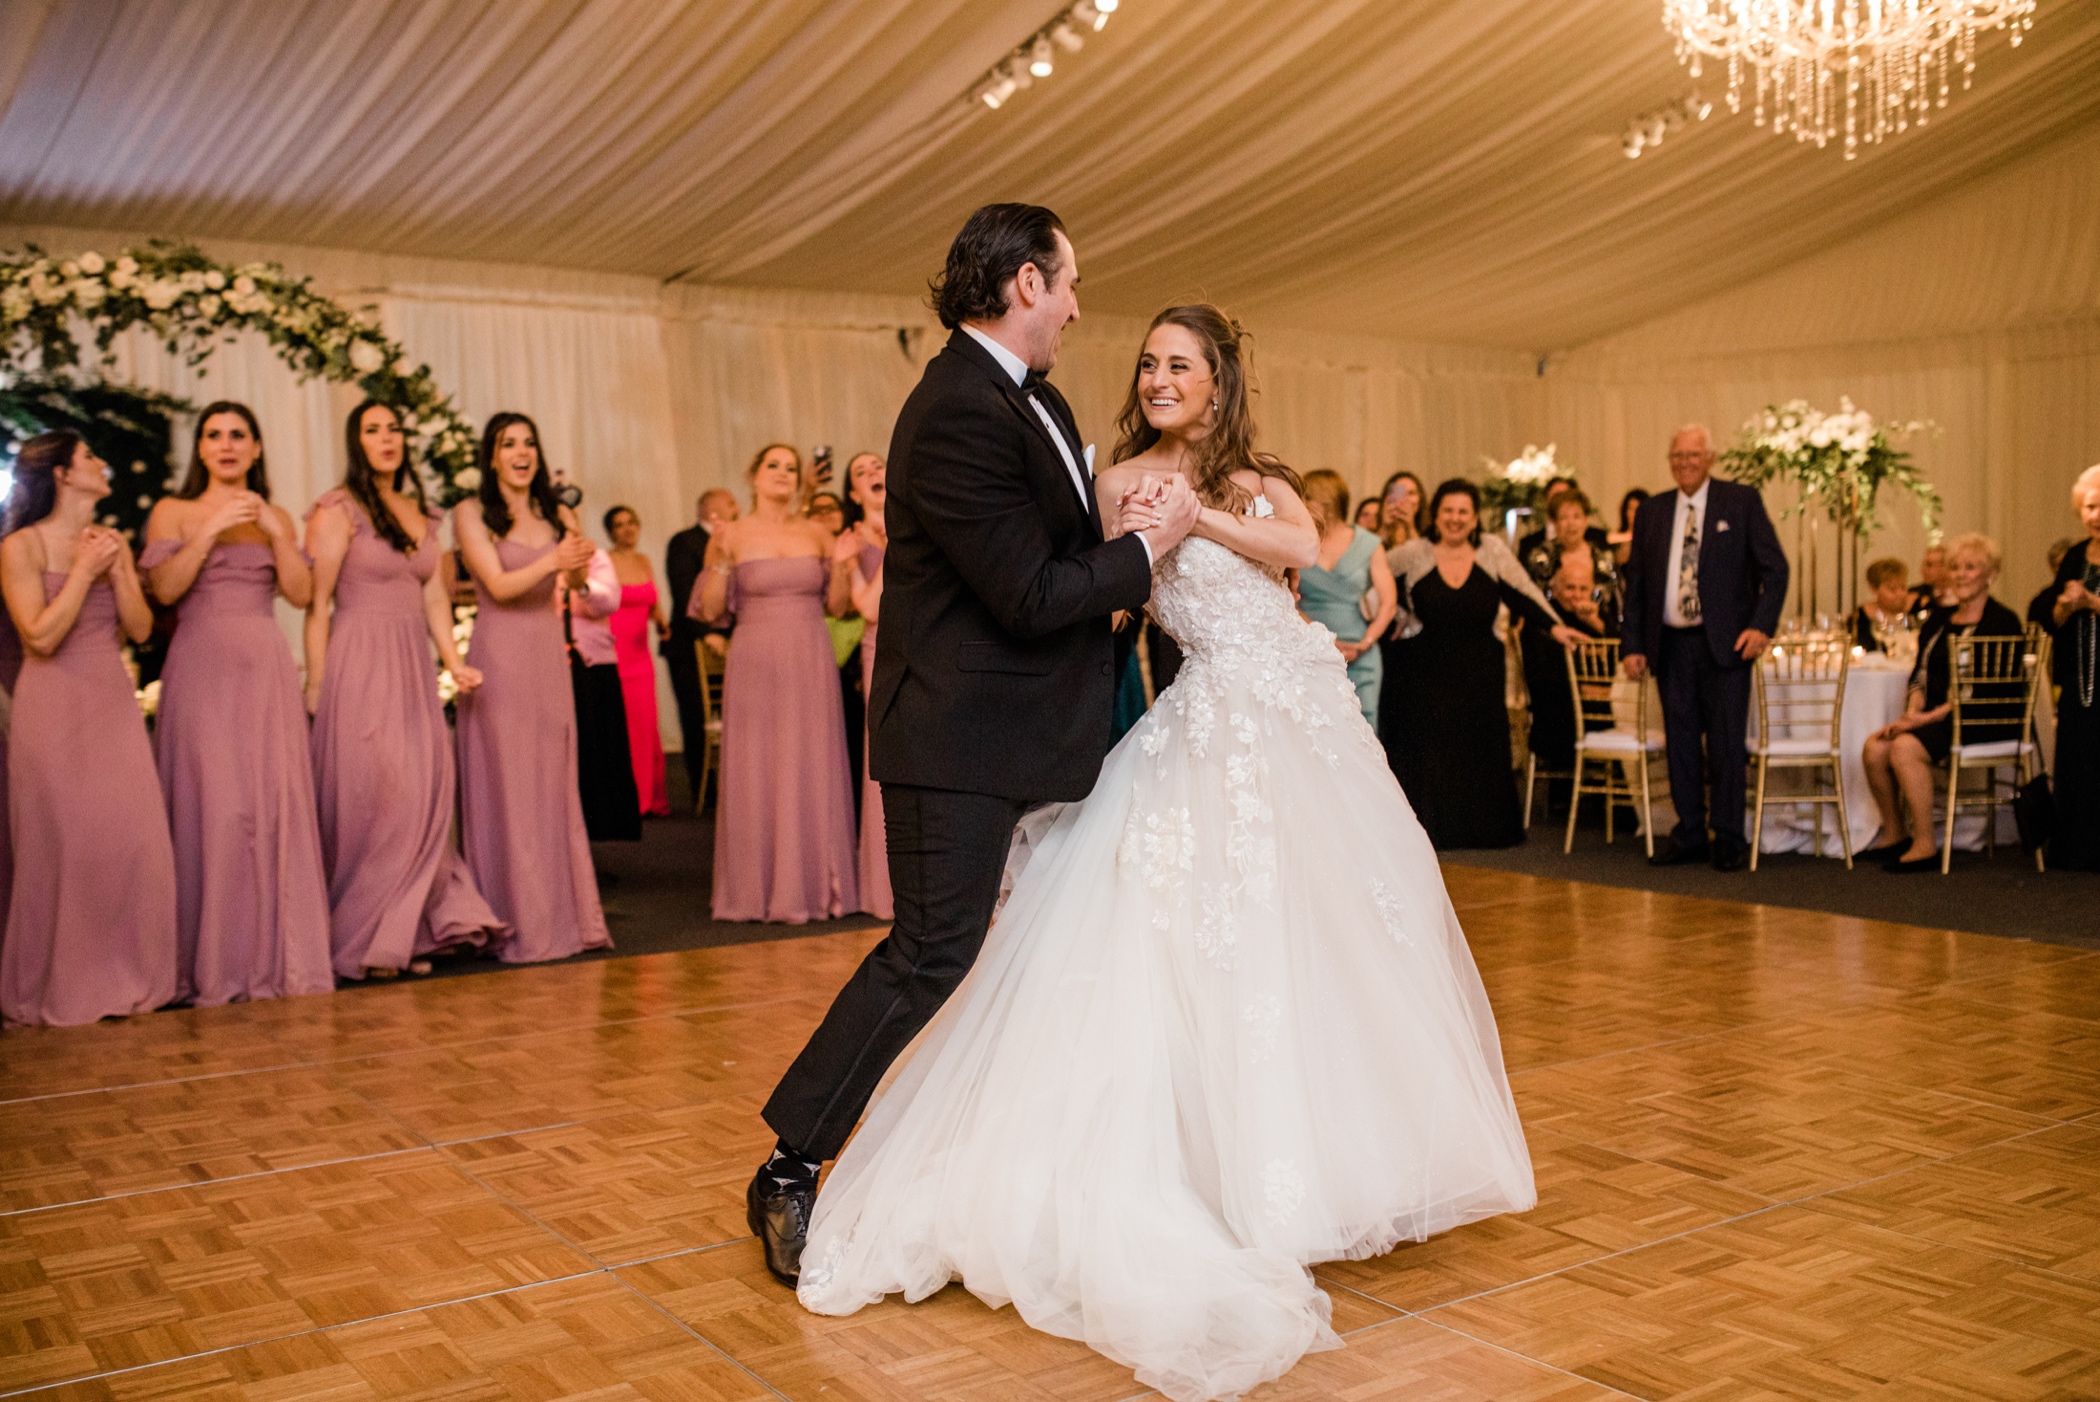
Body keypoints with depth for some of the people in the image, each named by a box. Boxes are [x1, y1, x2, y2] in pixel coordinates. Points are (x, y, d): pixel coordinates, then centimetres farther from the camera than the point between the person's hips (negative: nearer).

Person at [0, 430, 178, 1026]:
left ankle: (125, 977, 11)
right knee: (63, 843, -2)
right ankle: (58, 986, 10)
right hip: (54, 710, -5)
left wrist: (117, 570, -7)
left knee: (133, 840, 0)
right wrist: (84, 569, -14)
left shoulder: (112, 542, 11)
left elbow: (141, 628, 5)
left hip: (114, 704, 5)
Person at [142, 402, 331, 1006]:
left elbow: (301, 592, 4)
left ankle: (276, 950, 5)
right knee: (212, 805, -8)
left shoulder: (277, 517, 16)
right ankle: (214, 959, 0)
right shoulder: (173, 512, 8)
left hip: (266, 668, 3)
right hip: (202, 666, -3)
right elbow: (164, 587, -6)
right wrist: (213, 529, -13)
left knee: (276, 803, -2)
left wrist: (275, 532, -7)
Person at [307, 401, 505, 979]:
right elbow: (317, 602, -9)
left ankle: (404, 935, 13)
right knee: (367, 797, -4)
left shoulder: (420, 513, 15)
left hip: (413, 666, 6)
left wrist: (453, 660, 0)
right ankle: (361, 940, 7)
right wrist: (316, 683, -12)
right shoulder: (338, 510, -5)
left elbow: (434, 594, 13)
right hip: (360, 665, -6)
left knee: (420, 796, 4)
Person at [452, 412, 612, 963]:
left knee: (555, 787, 7)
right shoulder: (471, 513, -2)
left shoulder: (556, 515, 11)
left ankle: (564, 916, 14)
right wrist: (550, 562, -29)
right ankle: (514, 926, 4)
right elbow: (498, 586, -12)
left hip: (549, 659, 5)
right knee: (506, 789, -2)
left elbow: (581, 579, -3)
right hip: (500, 660, -5)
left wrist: (579, 560, -26)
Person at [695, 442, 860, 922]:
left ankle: (813, 884, 11)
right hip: (755, 666, -2)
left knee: (812, 772, 3)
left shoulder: (817, 534, 8)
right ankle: (761, 888, 7)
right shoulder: (732, 536, 2)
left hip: (810, 666, 2)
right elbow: (710, 609, -1)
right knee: (757, 772, 0)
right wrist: (720, 559, -13)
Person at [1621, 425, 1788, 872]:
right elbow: (1635, 583, 12)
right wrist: (1633, 645, 5)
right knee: (1680, 743, 7)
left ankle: (1729, 841, 7)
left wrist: (1762, 626, -12)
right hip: (1671, 645, 3)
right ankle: (1689, 836, 16)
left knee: (1726, 744, -1)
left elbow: (1774, 567, 0)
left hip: (1725, 644, -3)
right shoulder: (1652, 511, 11)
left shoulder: (1742, 501, 2)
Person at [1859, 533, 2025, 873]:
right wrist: (1913, 710, -6)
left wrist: (1930, 716, -19)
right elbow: (1921, 673, 14)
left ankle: (1926, 846, -23)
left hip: (1982, 719, -7)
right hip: (1934, 714, 7)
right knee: (1874, 747, -16)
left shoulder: (2001, 621, -5)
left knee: (1905, 747, -30)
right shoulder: (1939, 617, 18)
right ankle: (1895, 835, 0)